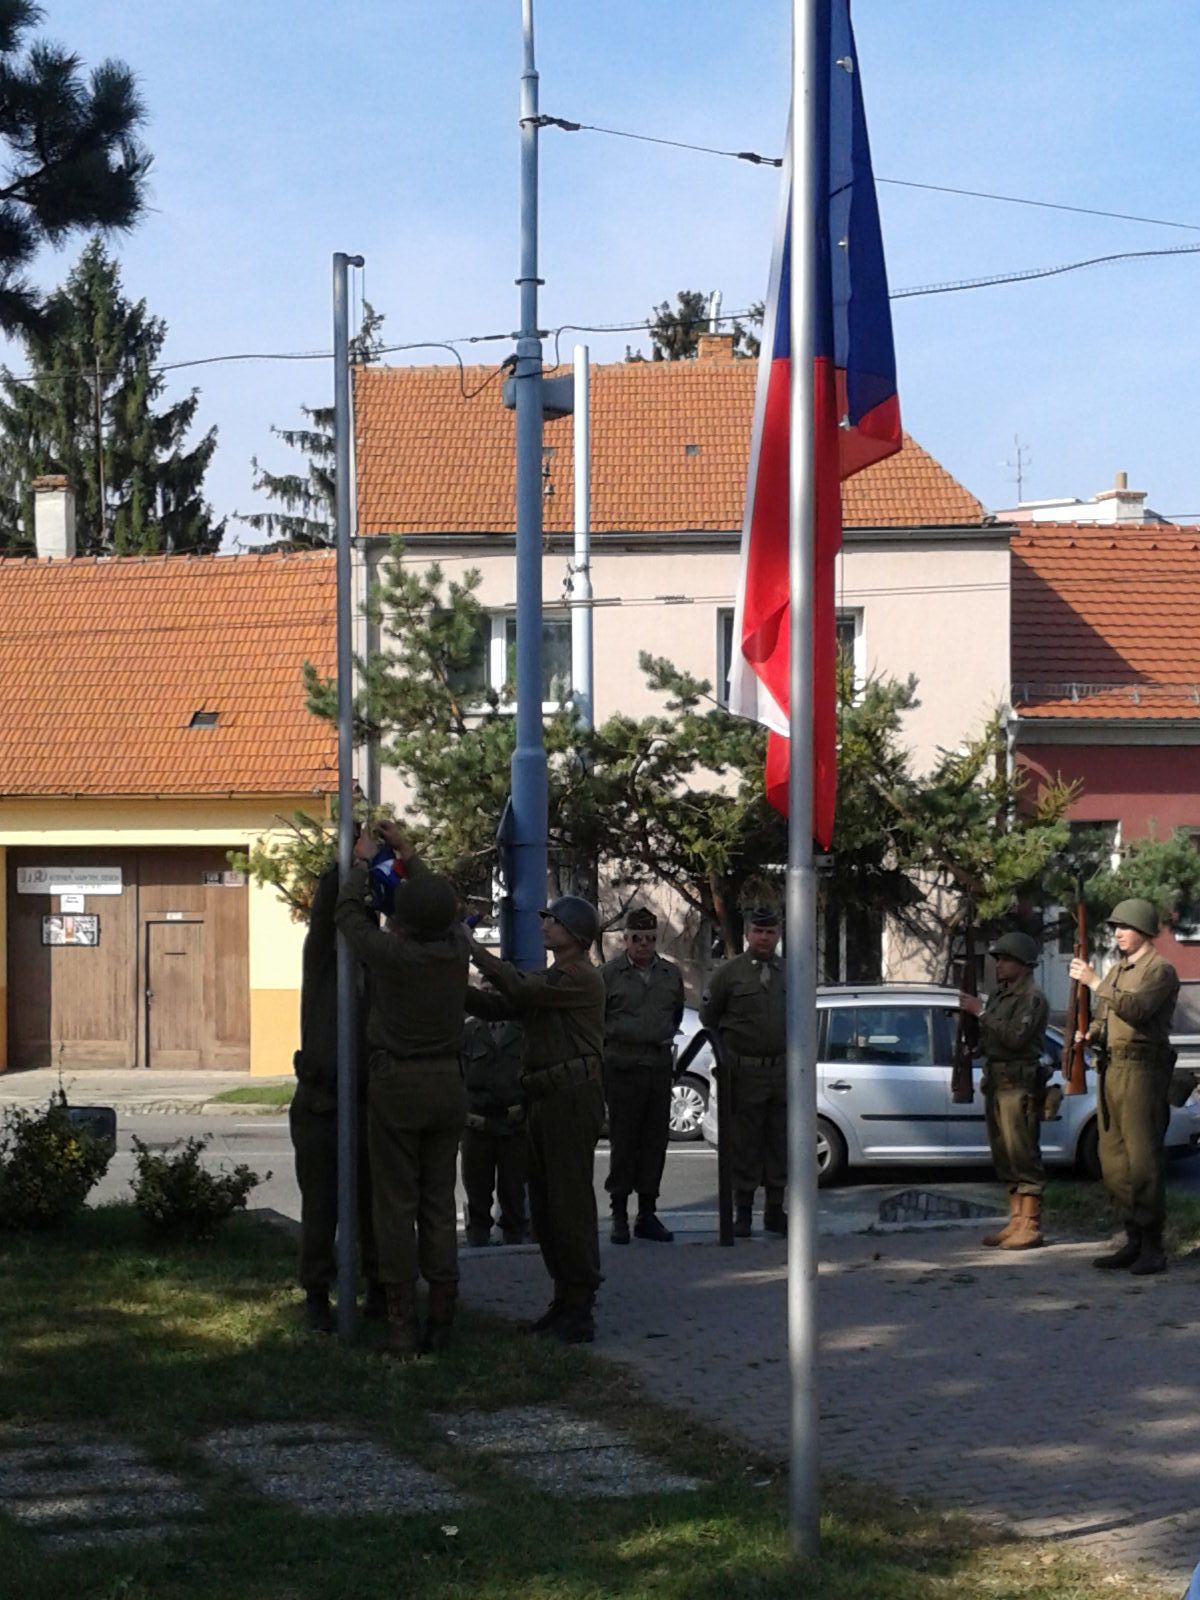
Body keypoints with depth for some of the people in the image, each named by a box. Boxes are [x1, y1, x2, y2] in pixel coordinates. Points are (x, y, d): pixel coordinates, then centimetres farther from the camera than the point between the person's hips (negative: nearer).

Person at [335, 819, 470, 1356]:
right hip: (448, 1084, 4)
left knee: (397, 1205, -1)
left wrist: (362, 862, 18)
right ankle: (441, 1320, 9)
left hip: (396, 1084, -4)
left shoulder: (390, 953, -15)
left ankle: (402, 1325, -4)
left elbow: (349, 914, 2)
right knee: (440, 1202, 9)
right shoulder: (459, 950, -4)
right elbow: (448, 913, 19)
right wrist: (408, 855, 26)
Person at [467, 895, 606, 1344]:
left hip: (572, 1097, -10)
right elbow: (497, 1006, 15)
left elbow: (519, 989, -19)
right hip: (544, 1100, 10)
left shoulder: (583, 979, -9)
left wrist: (474, 950, -13)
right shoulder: (548, 980, 22)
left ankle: (580, 1306, -10)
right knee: (544, 1204, 12)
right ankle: (567, 1296, 19)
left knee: (569, 1202, -11)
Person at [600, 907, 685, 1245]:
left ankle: (647, 1214, 13)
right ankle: (619, 1214, 4)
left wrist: (667, 1036, 14)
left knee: (655, 1141, 6)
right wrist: (612, 1039, 0)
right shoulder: (609, 974, -2)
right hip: (622, 1066, -4)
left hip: (660, 1065, 4)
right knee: (623, 1142, -3)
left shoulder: (671, 974, 11)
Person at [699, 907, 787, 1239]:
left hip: (783, 1071, 3)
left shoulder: (790, 974, 8)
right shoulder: (729, 973, -2)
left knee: (780, 1143, 7)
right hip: (745, 1074, -3)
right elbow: (708, 1018, 5)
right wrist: (726, 1056, 3)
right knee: (745, 1145, 1)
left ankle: (775, 1211, 16)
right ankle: (743, 1213, 7)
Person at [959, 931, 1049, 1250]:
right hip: (995, 1079, 10)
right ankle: (1016, 1220, 15)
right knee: (1004, 1155, 11)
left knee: (1023, 1154, -9)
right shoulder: (998, 995, 19)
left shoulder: (1032, 998, -10)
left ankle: (1030, 1226, -8)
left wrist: (981, 1013, -18)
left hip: (1018, 1082, -10)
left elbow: (1015, 1037, -23)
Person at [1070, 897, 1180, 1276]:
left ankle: (1153, 1248, -8)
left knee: (1143, 1160, -10)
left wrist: (1095, 982, -21)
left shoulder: (1160, 970, -6)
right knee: (1113, 1162, 8)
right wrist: (1089, 1034, 5)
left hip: (1142, 1069, -9)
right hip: (1111, 1069, 9)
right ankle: (1134, 1241, 14)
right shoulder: (1117, 970, 21)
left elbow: (1136, 1008, -23)